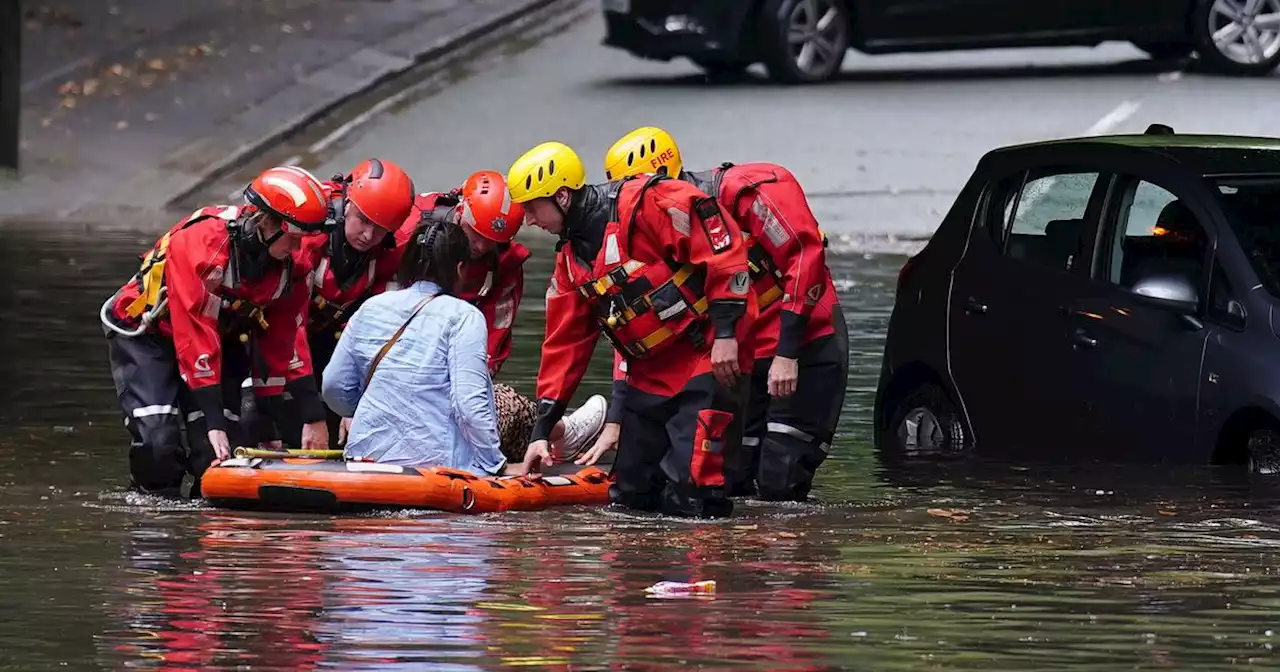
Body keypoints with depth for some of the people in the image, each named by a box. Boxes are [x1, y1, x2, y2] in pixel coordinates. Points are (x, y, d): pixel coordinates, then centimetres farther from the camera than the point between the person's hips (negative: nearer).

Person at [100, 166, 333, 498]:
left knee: (226, 453, -9)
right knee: (158, 443, -23)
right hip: (145, 336, -6)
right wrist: (214, 423, -35)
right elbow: (196, 339, -35)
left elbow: (280, 349, -3)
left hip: (221, 338, 6)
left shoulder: (290, 268, -13)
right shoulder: (201, 243, -34)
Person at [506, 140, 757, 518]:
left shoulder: (647, 204, -16)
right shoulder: (571, 259, 12)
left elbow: (724, 247, -20)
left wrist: (725, 331, -22)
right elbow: (564, 343, 16)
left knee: (687, 501, -16)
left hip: (709, 356, -9)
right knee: (628, 497, 10)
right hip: (652, 370, 9)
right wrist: (542, 428, 12)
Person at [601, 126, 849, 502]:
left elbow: (806, 254, -23)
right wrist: (616, 422, 0)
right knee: (725, 482, 1)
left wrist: (787, 353, -25)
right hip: (744, 356, 7)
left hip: (806, 346, -7)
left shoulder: (747, 191, -17)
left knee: (779, 486, -13)